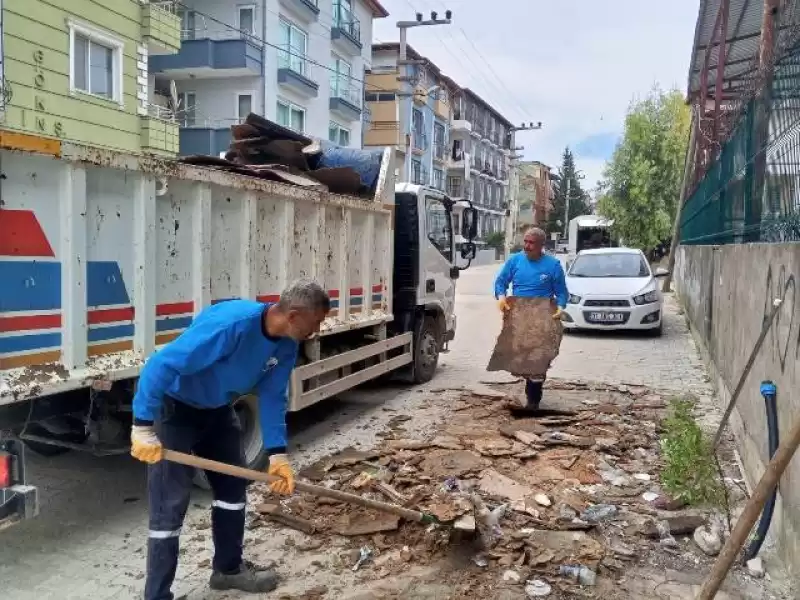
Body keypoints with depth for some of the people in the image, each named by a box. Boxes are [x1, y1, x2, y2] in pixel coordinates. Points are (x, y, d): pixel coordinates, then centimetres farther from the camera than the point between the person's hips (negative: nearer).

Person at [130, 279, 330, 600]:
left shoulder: (286, 345, -11)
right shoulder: (231, 324, -38)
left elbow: (272, 398, -2)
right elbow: (161, 364, -36)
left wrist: (278, 454, -9)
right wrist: (143, 428, -33)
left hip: (217, 410, 8)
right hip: (174, 408, -8)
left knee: (233, 486, 15)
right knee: (170, 504, -8)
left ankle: (228, 568, 34)